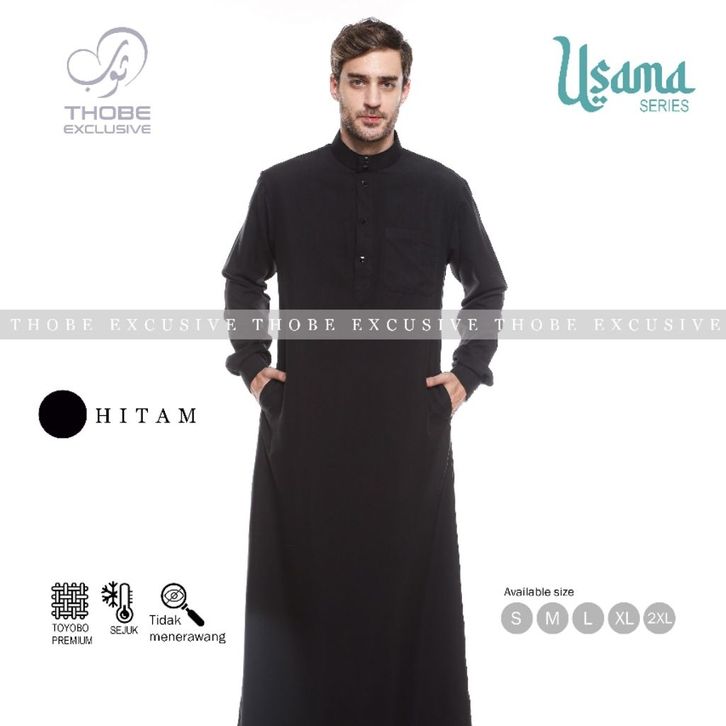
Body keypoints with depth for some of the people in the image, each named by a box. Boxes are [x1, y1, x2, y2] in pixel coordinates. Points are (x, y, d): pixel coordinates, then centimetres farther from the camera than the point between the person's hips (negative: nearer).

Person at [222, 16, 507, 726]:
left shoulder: (443, 190, 0)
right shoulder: (283, 186, 1)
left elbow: (487, 288, 14)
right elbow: (242, 280, 16)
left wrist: (467, 373, 5)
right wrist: (251, 363, 6)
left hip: (410, 428, 0)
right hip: (304, 426, 0)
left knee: (408, 586, 6)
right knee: (302, 588, 7)